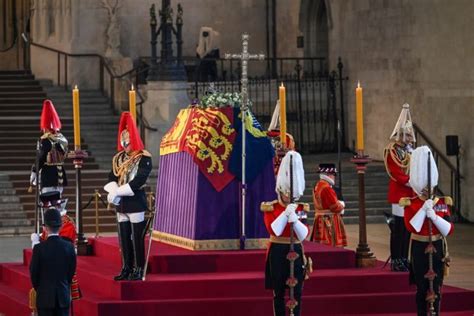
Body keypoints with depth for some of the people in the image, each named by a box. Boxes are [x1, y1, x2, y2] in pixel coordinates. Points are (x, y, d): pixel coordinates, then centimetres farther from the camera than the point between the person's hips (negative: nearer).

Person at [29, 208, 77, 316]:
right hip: (64, 297, 3)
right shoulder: (69, 247, -4)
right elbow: (72, 272, 5)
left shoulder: (39, 248, -12)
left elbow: (33, 274, -4)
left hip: (45, 298, -3)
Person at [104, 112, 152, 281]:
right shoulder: (118, 158, 13)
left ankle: (138, 270, 0)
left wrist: (118, 191, -18)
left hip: (136, 204, -7)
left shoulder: (144, 158, -9)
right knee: (124, 237, 9)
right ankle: (127, 268, 17)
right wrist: (113, 191, -13)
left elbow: (138, 181, -18)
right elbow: (112, 178, 8)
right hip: (121, 204, 7)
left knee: (137, 238, -4)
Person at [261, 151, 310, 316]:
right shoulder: (270, 208, -4)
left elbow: (304, 235, -8)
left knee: (297, 292, 2)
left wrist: (294, 218, -24)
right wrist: (286, 213, -24)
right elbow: (274, 231, -19)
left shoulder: (302, 208, 2)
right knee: (278, 293, 2)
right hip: (277, 253, -2)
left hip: (296, 252, 2)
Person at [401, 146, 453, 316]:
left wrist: (434, 216, -20)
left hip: (437, 248, 2)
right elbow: (411, 227, -20)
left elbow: (449, 229, -6)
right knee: (422, 288, 4)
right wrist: (424, 209, -22)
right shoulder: (410, 204, -6)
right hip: (419, 249, -2)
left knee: (436, 288, 3)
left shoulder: (442, 203, 0)